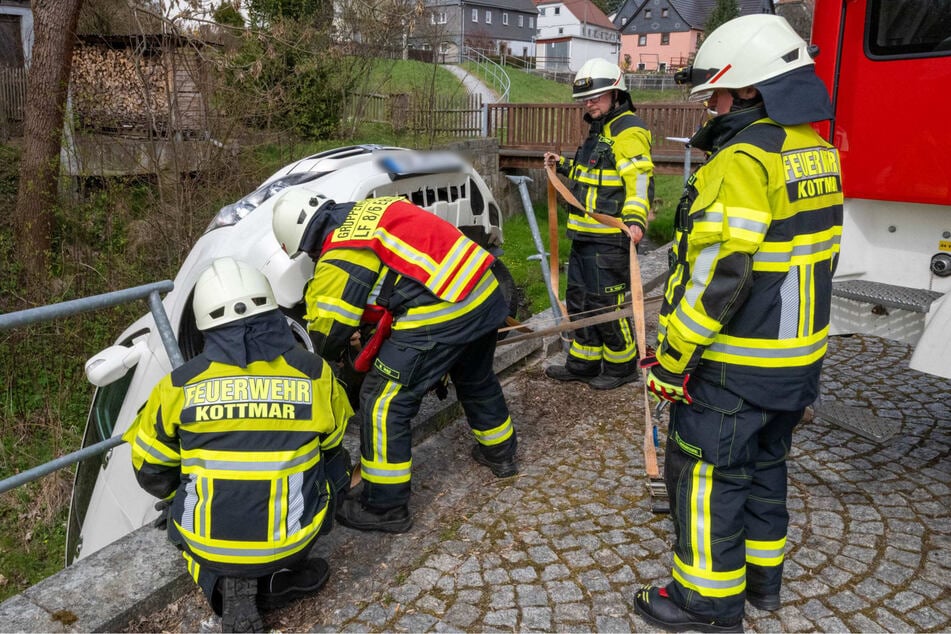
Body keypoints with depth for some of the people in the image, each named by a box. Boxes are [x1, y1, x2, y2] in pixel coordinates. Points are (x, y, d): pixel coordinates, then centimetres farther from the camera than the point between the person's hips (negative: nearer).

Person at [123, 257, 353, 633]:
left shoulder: (180, 385, -7)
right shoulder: (314, 374, -7)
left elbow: (150, 468, 8)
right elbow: (331, 442, 13)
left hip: (208, 544, 1)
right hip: (290, 537, 0)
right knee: (334, 462, 24)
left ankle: (228, 585, 5)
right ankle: (276, 576, 7)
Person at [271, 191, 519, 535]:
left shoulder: (338, 261, -6)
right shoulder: (369, 209, 17)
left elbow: (326, 335, 1)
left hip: (437, 317, -9)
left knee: (384, 403, 4)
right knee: (478, 381, 31)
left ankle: (384, 507, 14)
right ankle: (499, 453, 53)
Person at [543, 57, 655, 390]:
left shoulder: (628, 130, -13)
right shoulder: (599, 128, 19)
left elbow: (640, 180, -23)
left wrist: (635, 219, -35)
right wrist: (564, 165, 26)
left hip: (610, 238, -10)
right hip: (585, 234, 10)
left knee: (606, 305, -3)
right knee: (579, 300, 15)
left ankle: (622, 365, 14)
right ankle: (584, 363, 28)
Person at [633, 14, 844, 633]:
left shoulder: (744, 160, -22)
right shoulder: (817, 152, 8)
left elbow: (718, 274, -26)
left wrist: (673, 359, -18)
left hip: (737, 364, -9)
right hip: (799, 355, 9)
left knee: (705, 471, 6)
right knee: (764, 462, 22)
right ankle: (762, 574, 39)